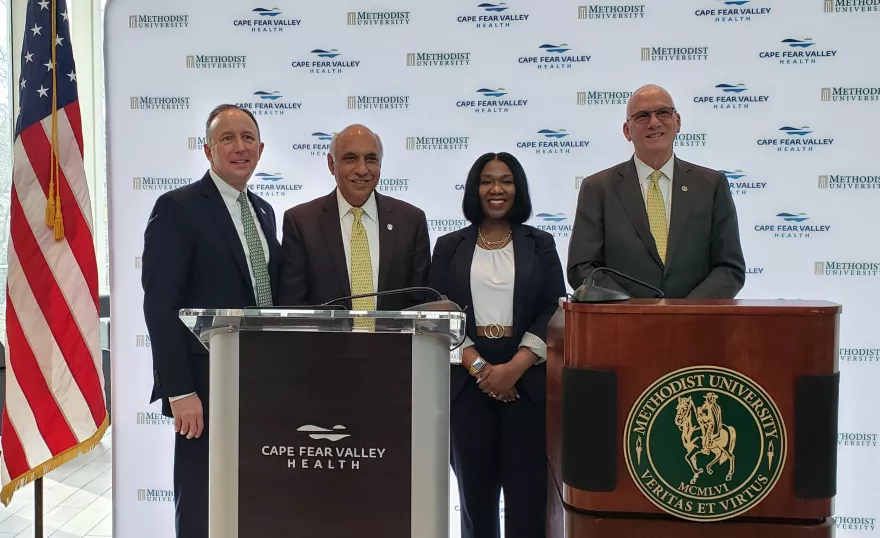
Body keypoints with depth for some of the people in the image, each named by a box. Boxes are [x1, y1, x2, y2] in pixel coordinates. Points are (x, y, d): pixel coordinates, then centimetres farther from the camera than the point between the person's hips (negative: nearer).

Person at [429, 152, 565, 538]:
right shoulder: (449, 247, 9)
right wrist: (478, 366, -11)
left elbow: (554, 310, 1)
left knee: (527, 488, -2)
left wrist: (514, 367, -12)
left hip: (528, 381, 0)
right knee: (475, 488, 4)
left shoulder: (540, 244, 9)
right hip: (467, 382, 1)